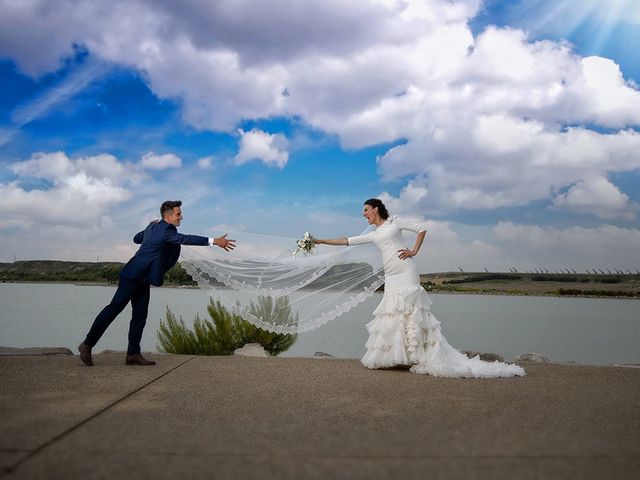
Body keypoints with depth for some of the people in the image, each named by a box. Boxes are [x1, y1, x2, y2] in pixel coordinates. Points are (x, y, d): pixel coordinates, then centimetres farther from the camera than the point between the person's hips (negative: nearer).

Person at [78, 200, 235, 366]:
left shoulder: (153, 226, 13)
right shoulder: (165, 230, -17)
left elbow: (136, 238, 28)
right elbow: (185, 239, -30)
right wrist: (214, 241, -34)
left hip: (142, 280, 10)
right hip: (133, 277, -10)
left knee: (140, 315, 6)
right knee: (114, 308, -5)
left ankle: (133, 354, 8)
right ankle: (87, 344, 3)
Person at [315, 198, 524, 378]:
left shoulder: (394, 221, 7)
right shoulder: (372, 234, 20)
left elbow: (422, 228, 7)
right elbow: (348, 241, 19)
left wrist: (414, 251, -2)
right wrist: (323, 241, 16)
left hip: (406, 273, -5)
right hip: (391, 278, 5)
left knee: (409, 313, -10)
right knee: (393, 314, -1)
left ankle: (420, 357, -10)